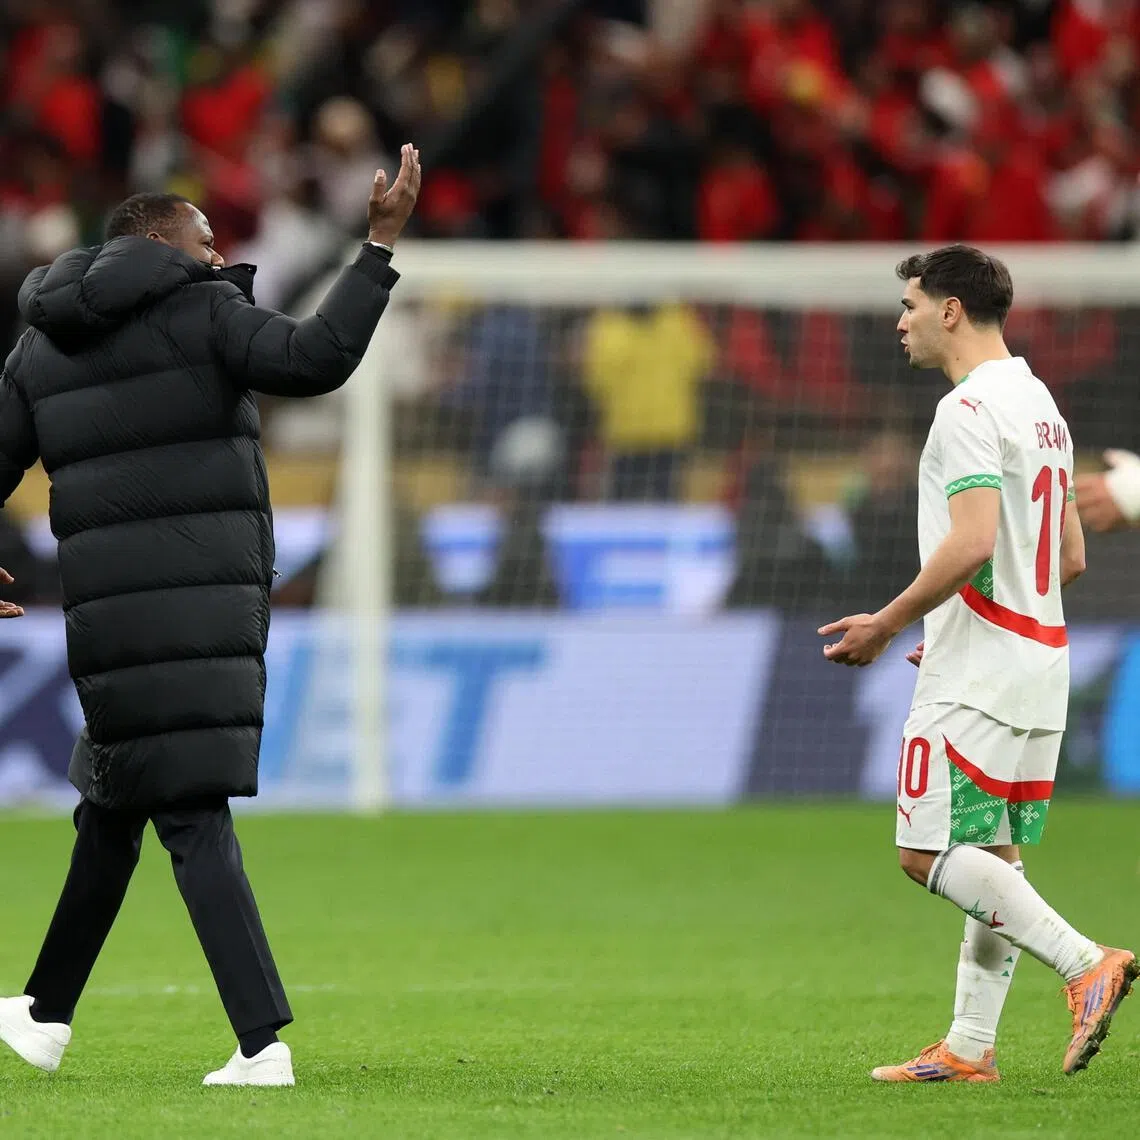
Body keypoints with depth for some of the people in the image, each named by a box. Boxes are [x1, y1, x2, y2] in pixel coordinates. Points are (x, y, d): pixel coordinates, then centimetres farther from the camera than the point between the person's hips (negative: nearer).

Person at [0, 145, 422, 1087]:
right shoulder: (202, 315, 0)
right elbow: (314, 360, -15)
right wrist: (383, 244, -10)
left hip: (111, 615, 1)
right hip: (214, 609, -1)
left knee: (194, 822, 1)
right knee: (112, 802, 12)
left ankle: (263, 1044, -9)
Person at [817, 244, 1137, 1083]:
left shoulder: (969, 410, -14)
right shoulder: (1041, 407, 17)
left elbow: (973, 543, -25)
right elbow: (1072, 558, 20)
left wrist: (888, 624, -16)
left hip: (979, 670, -10)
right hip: (1041, 661, 10)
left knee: (930, 851, -10)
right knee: (993, 855, 10)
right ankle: (970, 1046, 11)